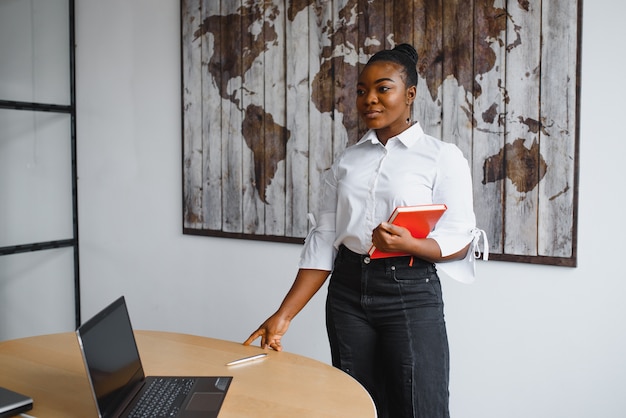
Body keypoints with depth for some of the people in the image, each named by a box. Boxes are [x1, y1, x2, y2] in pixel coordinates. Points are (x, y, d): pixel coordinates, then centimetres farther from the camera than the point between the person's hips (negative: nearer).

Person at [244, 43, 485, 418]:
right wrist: (284, 315, 0)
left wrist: (409, 244, -26)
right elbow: (322, 242, 6)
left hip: (410, 292, -4)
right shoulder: (347, 161, 10)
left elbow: (460, 239, -6)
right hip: (348, 291, 4)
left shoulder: (443, 157, -2)